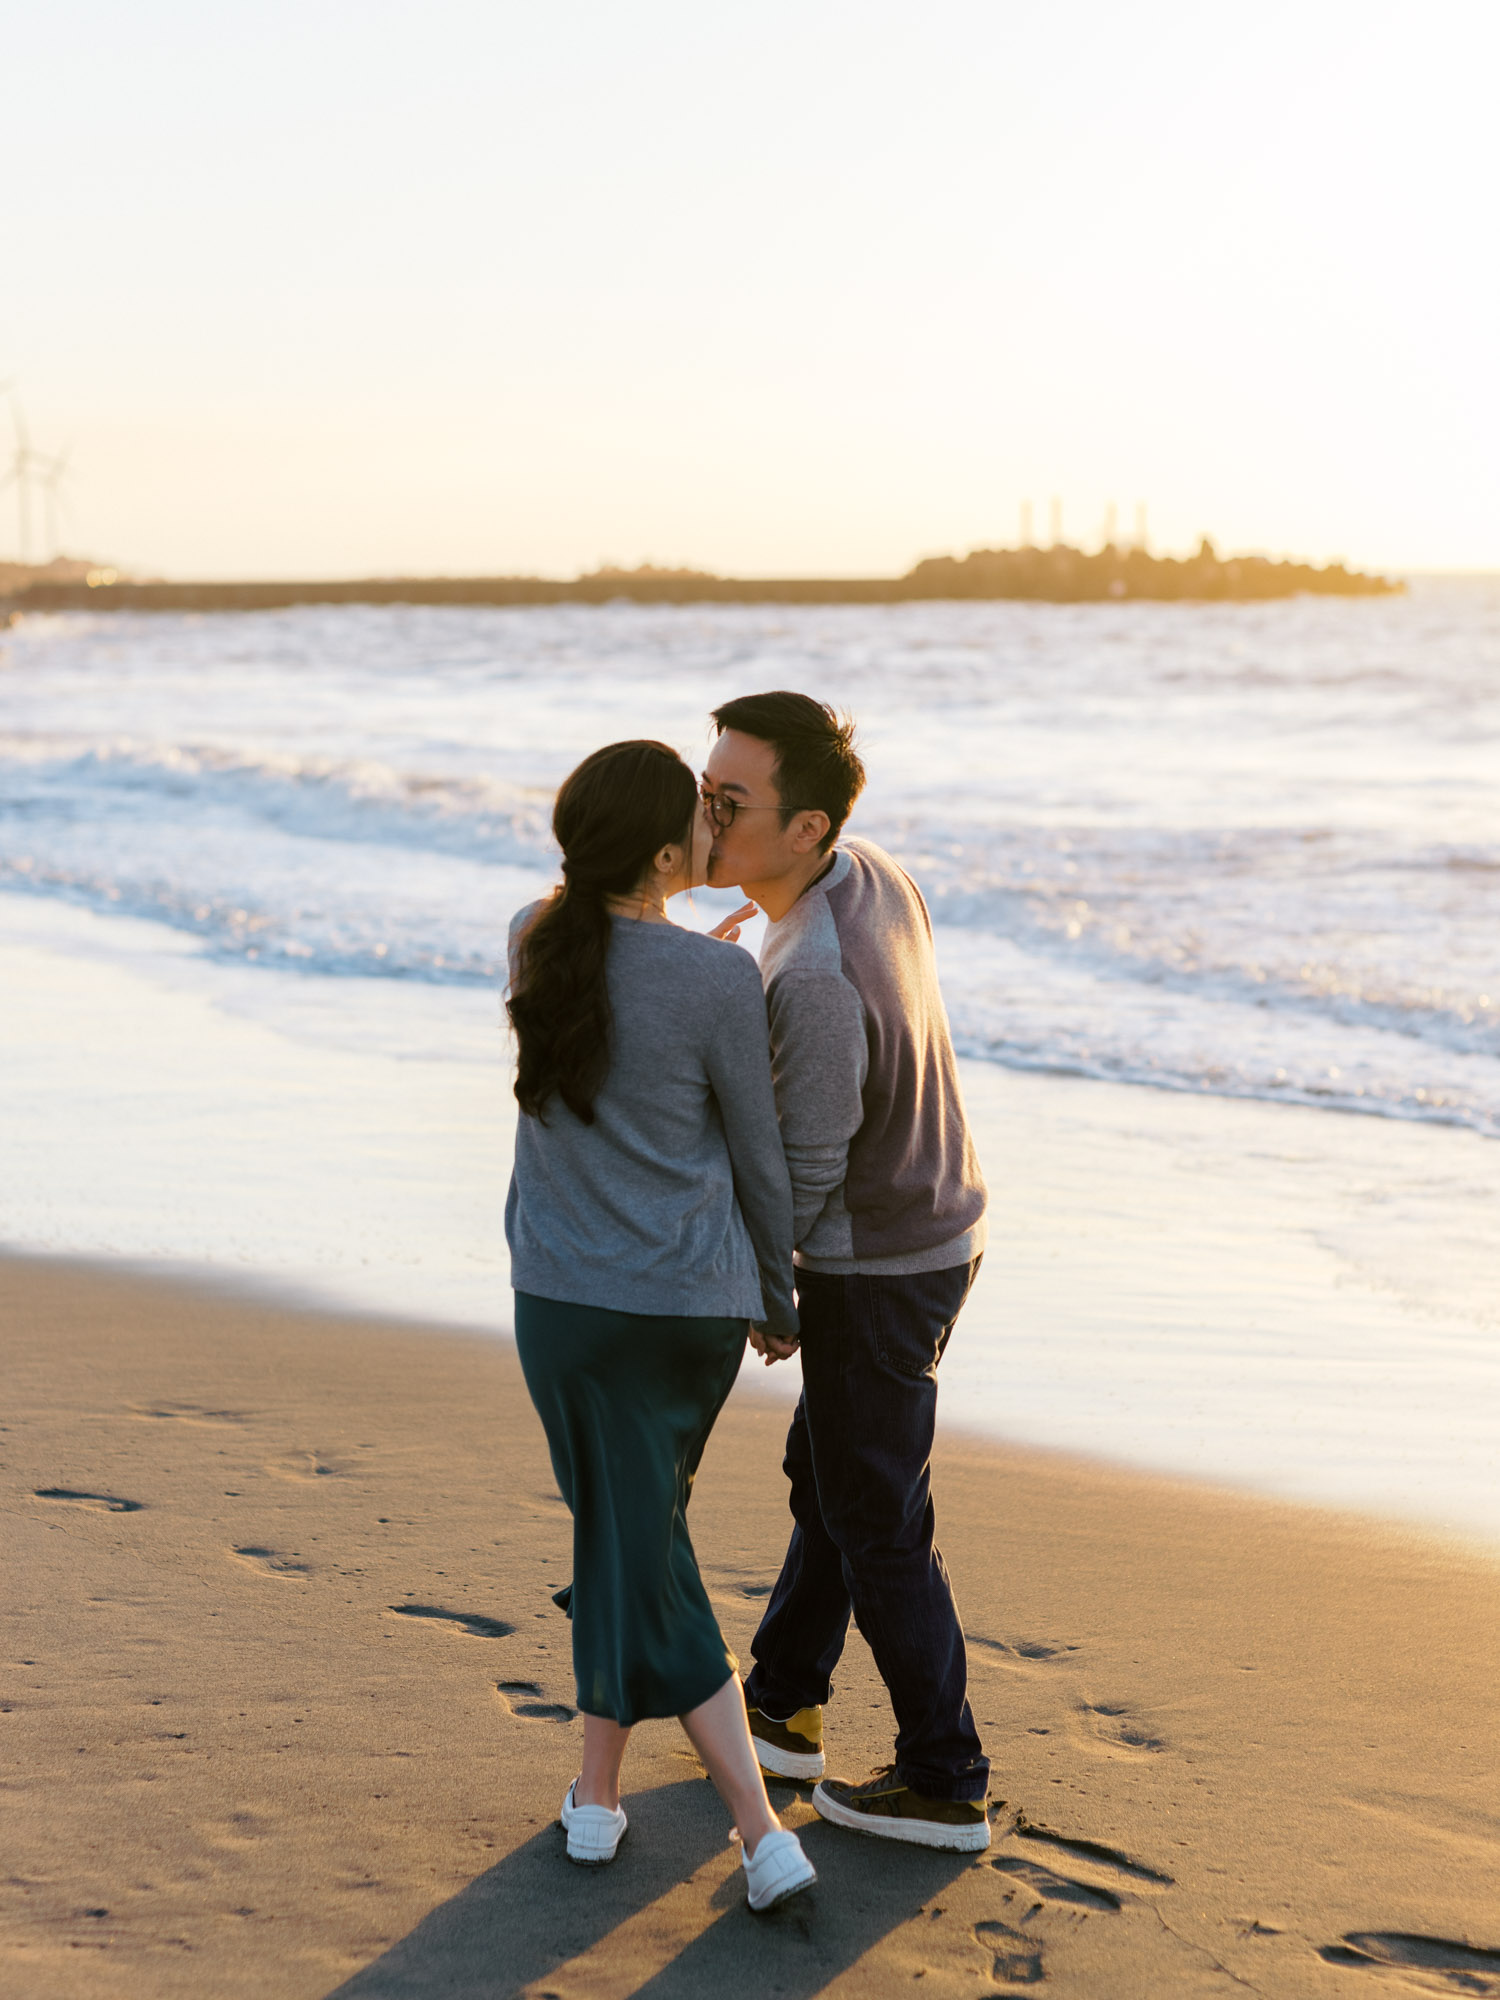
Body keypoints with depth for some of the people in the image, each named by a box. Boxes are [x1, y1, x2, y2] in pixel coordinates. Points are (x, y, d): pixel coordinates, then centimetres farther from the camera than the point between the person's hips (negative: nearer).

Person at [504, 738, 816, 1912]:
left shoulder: (532, 942, -6)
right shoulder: (720, 981, -16)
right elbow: (758, 1162, -5)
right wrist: (780, 1298, 12)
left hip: (569, 1301, 1)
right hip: (697, 1308, -1)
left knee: (645, 1558, 5)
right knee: (629, 1525, 21)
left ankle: (766, 1834, -1)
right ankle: (597, 1787, 28)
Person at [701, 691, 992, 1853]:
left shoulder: (813, 979, -33)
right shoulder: (873, 876, -4)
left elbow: (806, 1168, -23)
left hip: (874, 1272, -9)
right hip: (933, 1229, 9)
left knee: (878, 1525, 6)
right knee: (828, 1478, 23)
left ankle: (944, 1784, 19)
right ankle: (783, 1709, 39)